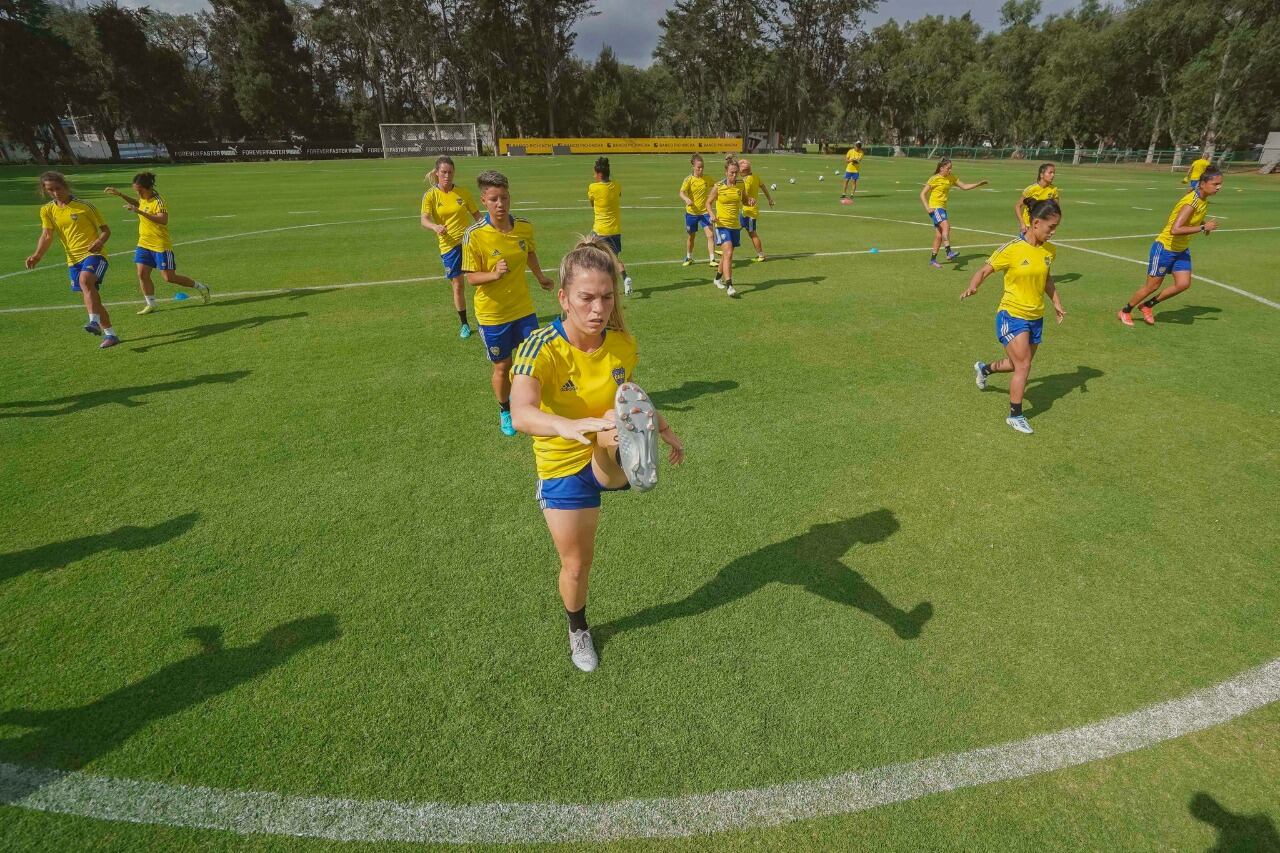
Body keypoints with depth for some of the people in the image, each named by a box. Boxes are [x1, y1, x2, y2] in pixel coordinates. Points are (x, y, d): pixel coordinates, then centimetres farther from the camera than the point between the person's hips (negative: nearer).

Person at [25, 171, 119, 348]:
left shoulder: (84, 206, -3)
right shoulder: (47, 210, 8)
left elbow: (106, 229, 0)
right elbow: (47, 236, -2)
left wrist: (100, 242, -22)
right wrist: (37, 255, -18)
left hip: (94, 254, -6)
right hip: (73, 260, 6)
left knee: (85, 280, -35)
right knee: (90, 298, 8)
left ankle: (95, 321, -38)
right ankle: (110, 334, 16)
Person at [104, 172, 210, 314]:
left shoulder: (158, 202, -18)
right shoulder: (144, 199, 7)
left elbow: (163, 220, -37)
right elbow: (137, 203, 34)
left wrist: (139, 211, -40)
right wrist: (119, 195, 26)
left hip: (161, 245, -8)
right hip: (144, 244, 8)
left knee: (169, 277, -4)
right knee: (142, 274, 1)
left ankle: (201, 287, 15)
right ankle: (151, 304, 11)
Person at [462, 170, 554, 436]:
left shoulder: (525, 228, -6)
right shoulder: (474, 235, -17)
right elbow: (471, 278, -12)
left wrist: (540, 277, 31)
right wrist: (494, 274, -32)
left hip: (523, 308, 3)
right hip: (492, 313, -3)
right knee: (502, 367, 10)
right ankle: (505, 411, 35)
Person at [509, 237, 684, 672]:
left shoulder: (622, 342, -11)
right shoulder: (540, 349, -25)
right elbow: (521, 414, -44)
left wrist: (664, 429, 17)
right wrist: (569, 426, -64)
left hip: (610, 461, 2)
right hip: (563, 468, -1)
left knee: (625, 418, -33)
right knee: (576, 563, 14)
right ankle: (578, 629, 44)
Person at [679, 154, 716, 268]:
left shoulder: (707, 179, 2)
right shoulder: (689, 179, -8)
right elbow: (682, 192, -22)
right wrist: (686, 199, -42)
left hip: (705, 212, 1)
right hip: (691, 212, -1)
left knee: (710, 234, -14)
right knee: (691, 236, 14)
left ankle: (712, 259, -10)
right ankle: (689, 258, 35)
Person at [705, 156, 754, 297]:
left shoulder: (740, 185, 3)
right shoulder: (718, 187, -8)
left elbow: (745, 201, 17)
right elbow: (709, 202, 3)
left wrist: (751, 202, -6)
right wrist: (712, 214, -16)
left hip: (735, 225, 5)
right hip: (722, 225, -5)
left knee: (727, 254, 16)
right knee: (728, 253, -19)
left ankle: (718, 278, 39)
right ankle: (729, 285, -21)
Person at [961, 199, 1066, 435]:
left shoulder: (1049, 251, 3)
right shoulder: (1012, 249, -16)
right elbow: (985, 270, -11)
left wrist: (1057, 302, 13)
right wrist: (972, 287, -32)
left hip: (1036, 318, 7)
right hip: (1012, 316, -7)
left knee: (1019, 364, 17)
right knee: (1023, 364, -11)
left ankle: (983, 368, 48)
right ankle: (1015, 415, 4)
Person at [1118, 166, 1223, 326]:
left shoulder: (1203, 200, 2)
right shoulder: (1191, 202, -25)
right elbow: (1175, 230, -36)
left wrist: (1203, 225, 6)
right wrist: (1203, 228, -30)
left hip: (1181, 250, 8)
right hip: (1164, 248, -8)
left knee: (1183, 284, -4)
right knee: (1152, 286, 1)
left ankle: (1148, 305, 13)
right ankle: (1125, 311, 19)